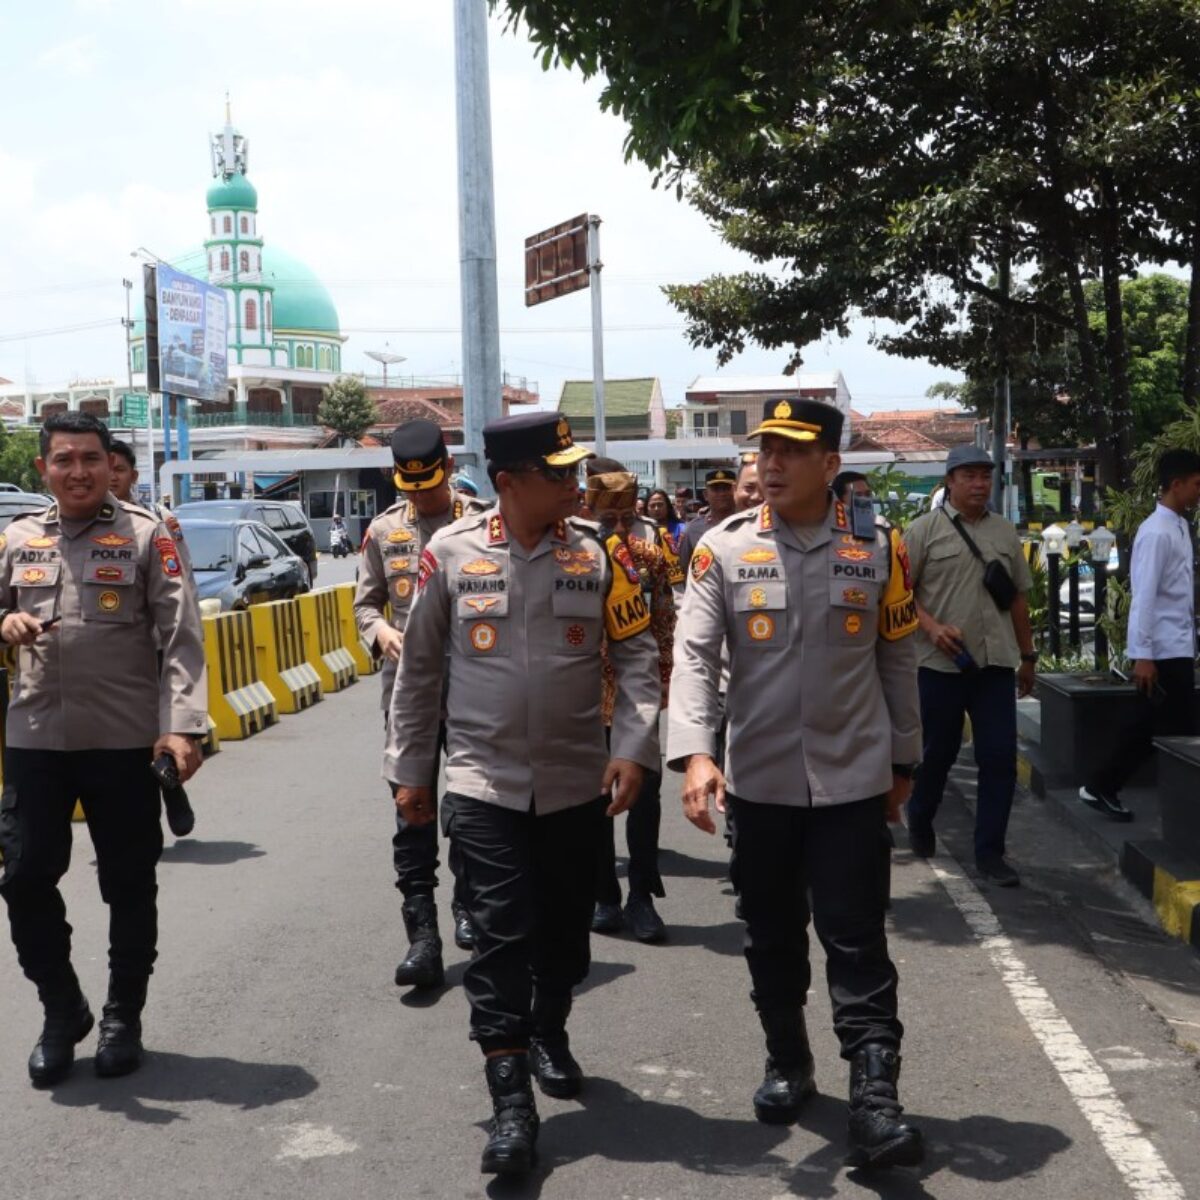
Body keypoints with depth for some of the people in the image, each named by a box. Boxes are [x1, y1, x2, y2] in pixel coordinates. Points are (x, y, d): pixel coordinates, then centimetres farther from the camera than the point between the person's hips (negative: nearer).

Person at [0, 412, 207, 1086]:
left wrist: (183, 725, -20)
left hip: (125, 742, -3)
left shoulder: (146, 536, -3)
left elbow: (182, 637, -9)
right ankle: (63, 1012, 25)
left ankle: (124, 1017, 26)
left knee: (130, 885, 8)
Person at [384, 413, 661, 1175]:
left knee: (566, 925, 15)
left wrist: (633, 749, -14)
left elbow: (638, 656, -2)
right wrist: (409, 769, 6)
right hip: (484, 782, -2)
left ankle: (549, 1033, 41)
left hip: (578, 782, 2)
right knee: (502, 932, -6)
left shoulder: (600, 551, -2)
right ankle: (510, 1099, -1)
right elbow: (419, 667, 4)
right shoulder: (450, 552, -4)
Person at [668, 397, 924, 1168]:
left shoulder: (877, 548, -1)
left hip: (853, 780, -1)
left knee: (857, 941, -2)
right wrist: (695, 752, -23)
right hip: (758, 781, 1)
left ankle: (875, 1098, 1)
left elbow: (897, 661, 7)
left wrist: (903, 760, 10)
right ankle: (788, 1064, 33)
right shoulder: (723, 550, -3)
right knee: (772, 937, 14)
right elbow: (694, 654, -10)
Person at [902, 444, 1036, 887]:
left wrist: (1027, 655, 17)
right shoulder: (925, 529, -2)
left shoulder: (1006, 532, 12)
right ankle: (919, 822, 35)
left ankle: (989, 851, 8)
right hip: (941, 663, -3)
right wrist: (932, 627, -19)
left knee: (1000, 757, 0)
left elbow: (1019, 597, 17)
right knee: (938, 752, 10)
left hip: (996, 662, 4)